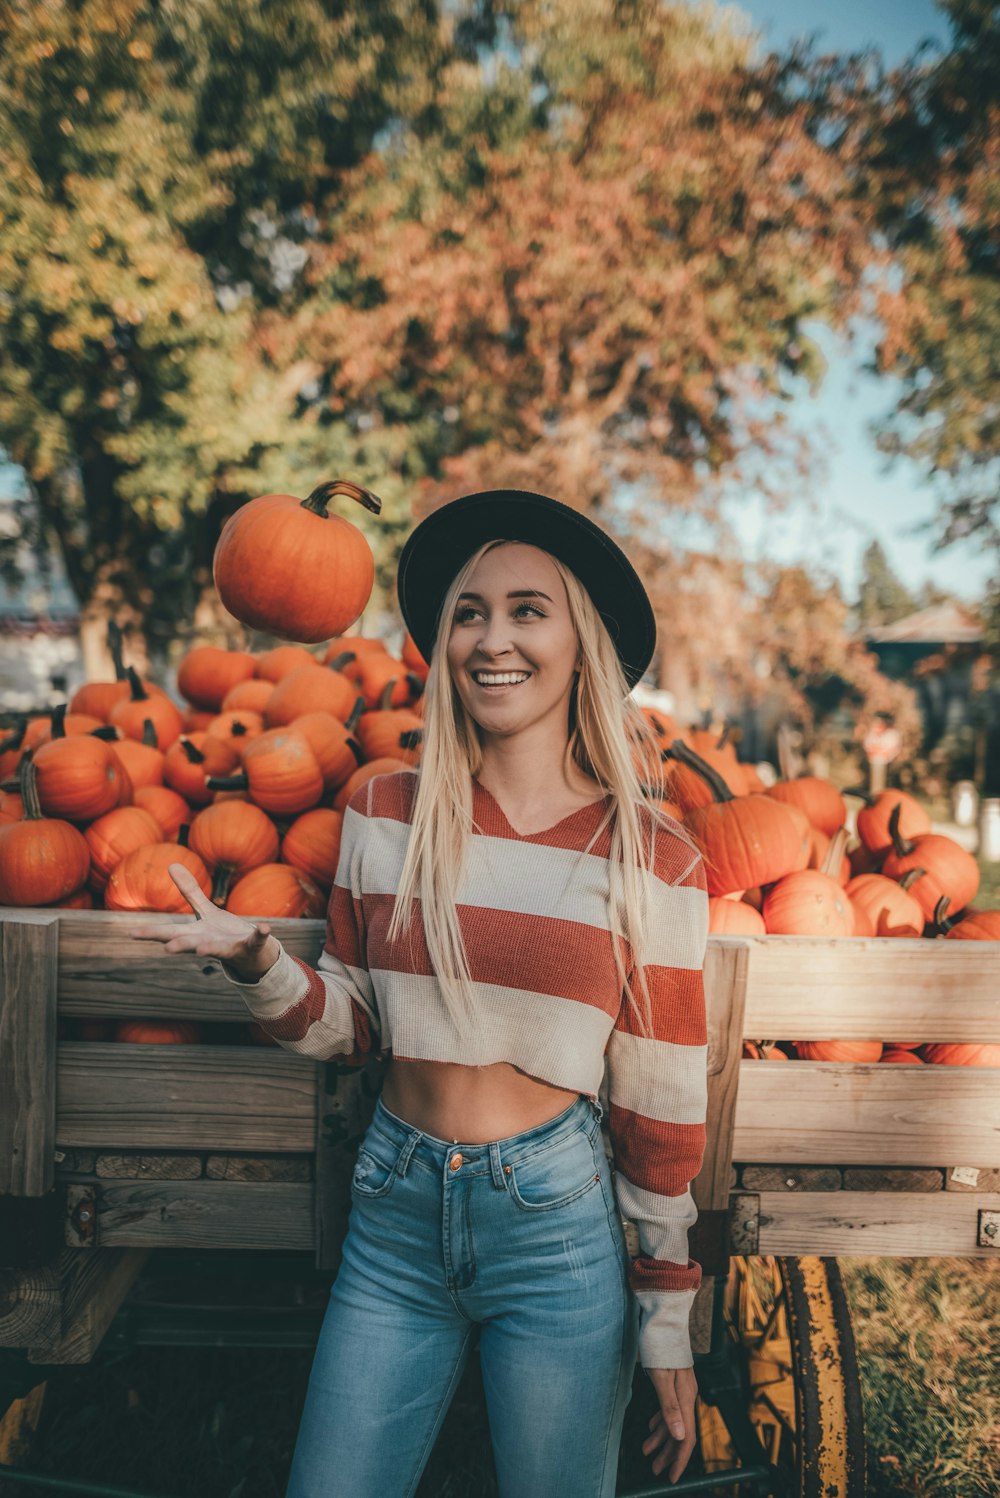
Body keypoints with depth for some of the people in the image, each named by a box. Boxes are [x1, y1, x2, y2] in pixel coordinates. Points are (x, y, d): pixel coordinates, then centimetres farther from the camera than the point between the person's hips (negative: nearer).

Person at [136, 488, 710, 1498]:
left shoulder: (653, 858, -9)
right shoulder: (384, 815, -3)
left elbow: (663, 1108, -4)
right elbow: (352, 1027, 6)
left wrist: (667, 1325, 2)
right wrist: (256, 965, -13)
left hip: (557, 1225, -2)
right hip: (395, 1221, 2)